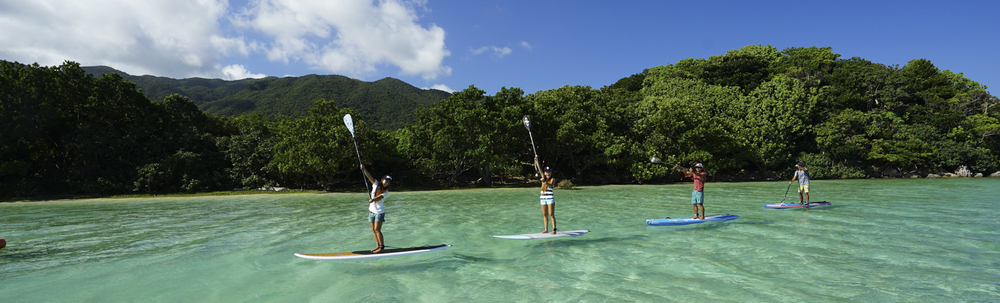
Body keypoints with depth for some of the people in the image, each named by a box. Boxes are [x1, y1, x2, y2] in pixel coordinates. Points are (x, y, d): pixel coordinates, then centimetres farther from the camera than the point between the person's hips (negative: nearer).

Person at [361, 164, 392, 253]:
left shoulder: (386, 191, -10)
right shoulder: (376, 184, -2)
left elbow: (379, 198, -27)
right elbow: (369, 176, -13)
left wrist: (373, 199, -47)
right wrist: (363, 168, -28)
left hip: (379, 212, -5)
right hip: (371, 210, 5)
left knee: (377, 230, -9)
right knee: (374, 230, 10)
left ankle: (382, 247, -1)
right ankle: (378, 246, 20)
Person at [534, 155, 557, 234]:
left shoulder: (552, 179, -3)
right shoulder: (543, 177, 10)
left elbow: (551, 185, -24)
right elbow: (538, 168, 6)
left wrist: (545, 182, -39)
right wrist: (536, 160, -1)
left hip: (550, 198, -5)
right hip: (543, 198, 5)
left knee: (551, 215, -7)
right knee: (545, 215, 8)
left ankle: (554, 230, -5)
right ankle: (546, 229, 14)